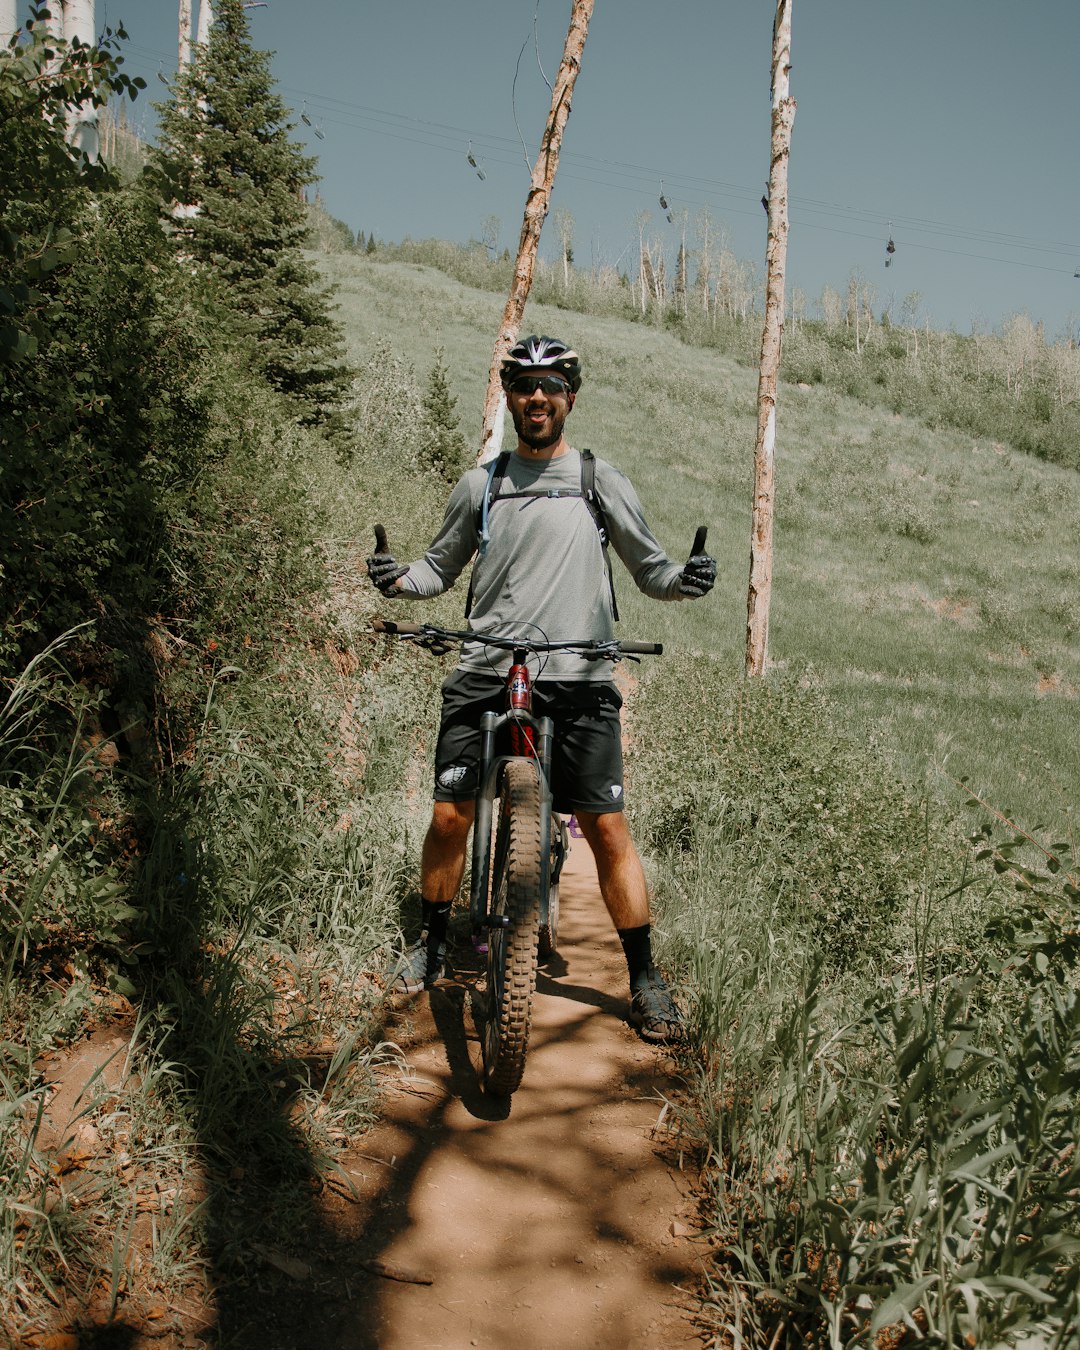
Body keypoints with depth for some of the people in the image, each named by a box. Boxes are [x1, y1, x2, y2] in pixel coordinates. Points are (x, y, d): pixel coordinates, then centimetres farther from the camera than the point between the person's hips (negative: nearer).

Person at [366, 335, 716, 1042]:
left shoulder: (602, 480, 8)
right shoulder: (480, 484, 12)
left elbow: (649, 569, 11)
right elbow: (442, 567, 18)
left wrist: (686, 578, -12)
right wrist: (401, 578, -4)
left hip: (579, 678, -1)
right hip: (485, 673, 2)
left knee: (608, 829, -4)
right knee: (451, 817, -1)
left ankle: (645, 977, 10)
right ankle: (434, 941, 25)